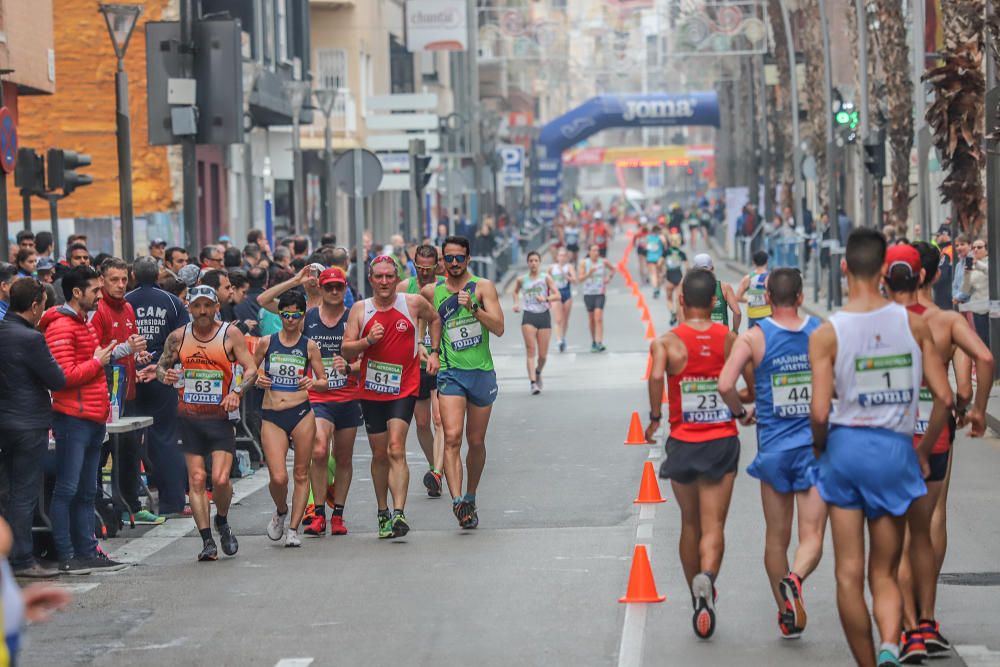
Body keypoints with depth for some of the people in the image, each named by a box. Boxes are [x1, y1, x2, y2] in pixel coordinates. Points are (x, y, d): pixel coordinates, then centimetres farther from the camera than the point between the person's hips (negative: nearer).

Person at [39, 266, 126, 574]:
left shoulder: (85, 323, 20)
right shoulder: (61, 326, -11)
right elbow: (66, 376, -20)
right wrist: (97, 362, -8)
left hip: (93, 419, 9)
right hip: (73, 418, -9)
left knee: (87, 491, 12)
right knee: (67, 489, -5)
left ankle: (87, 551, 16)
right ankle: (66, 556, -4)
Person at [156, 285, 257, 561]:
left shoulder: (230, 334, -1)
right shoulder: (177, 337, 5)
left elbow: (251, 369, -1)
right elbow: (161, 365, 16)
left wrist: (236, 391, -18)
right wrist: (165, 375, -8)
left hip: (220, 417, -2)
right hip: (189, 419, 2)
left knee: (220, 479, -11)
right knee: (196, 480, -2)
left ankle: (222, 523, 18)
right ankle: (207, 541, 3)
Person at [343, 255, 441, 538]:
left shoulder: (414, 303, -2)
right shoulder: (360, 309, 0)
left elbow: (434, 319, 20)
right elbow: (346, 350, -2)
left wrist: (434, 352, 13)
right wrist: (368, 340, -19)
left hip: (404, 389, -2)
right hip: (371, 390, 2)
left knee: (396, 449, -18)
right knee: (379, 455, 10)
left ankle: (399, 513, -25)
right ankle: (383, 512, 25)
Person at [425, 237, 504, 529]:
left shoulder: (483, 287, -2)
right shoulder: (431, 292, 4)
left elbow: (499, 328, -12)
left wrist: (473, 308, -24)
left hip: (482, 373, 0)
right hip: (450, 373, 0)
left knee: (476, 442, 10)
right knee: (452, 437, -18)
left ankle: (470, 499, 28)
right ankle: (457, 500, -27)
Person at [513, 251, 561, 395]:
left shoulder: (546, 278, 1)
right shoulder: (521, 279, 6)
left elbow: (557, 295, -5)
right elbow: (516, 291, 27)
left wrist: (546, 298, -23)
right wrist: (516, 303, 9)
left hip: (544, 316, 0)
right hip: (528, 317, 0)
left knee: (543, 354, 4)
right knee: (530, 350, -14)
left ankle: (538, 372, 36)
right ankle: (533, 382, -19)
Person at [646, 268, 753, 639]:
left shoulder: (667, 342, -5)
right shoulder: (730, 340, 0)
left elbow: (656, 376, -24)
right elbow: (755, 389, 0)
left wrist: (654, 417, -10)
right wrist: (740, 405, 22)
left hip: (683, 443, 0)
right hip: (722, 441, 0)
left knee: (690, 524, 17)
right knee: (713, 526, -3)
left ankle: (698, 598, 26)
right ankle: (706, 578, -32)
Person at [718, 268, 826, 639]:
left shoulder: (754, 337, -5)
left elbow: (725, 385, -15)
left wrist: (741, 412, 5)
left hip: (774, 447, 0)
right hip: (817, 445, 0)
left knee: (776, 538, 14)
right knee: (812, 536, -2)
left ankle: (786, 616, 19)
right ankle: (795, 578, -32)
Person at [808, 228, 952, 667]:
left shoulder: (826, 334, -8)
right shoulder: (913, 325, -1)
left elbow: (820, 412, -13)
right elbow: (944, 398, -3)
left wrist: (820, 448, 8)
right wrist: (923, 451, 12)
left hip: (846, 447, -1)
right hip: (895, 450, 2)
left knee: (849, 574, 9)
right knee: (885, 573, 11)